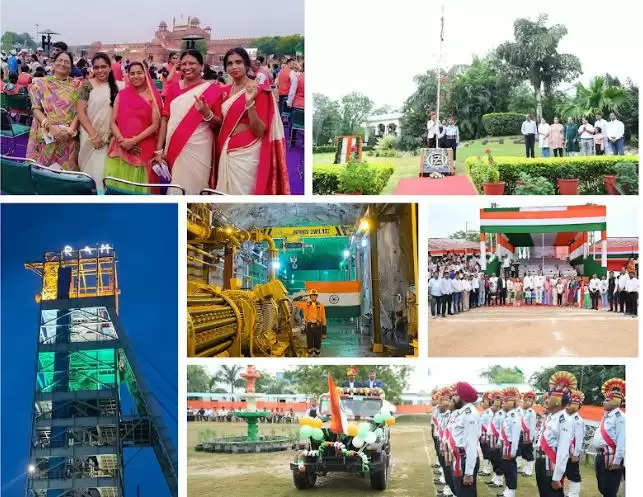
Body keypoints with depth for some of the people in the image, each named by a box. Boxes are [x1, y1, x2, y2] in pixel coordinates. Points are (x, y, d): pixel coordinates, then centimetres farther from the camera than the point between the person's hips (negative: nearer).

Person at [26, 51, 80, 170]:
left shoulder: (75, 86, 9)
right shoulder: (41, 83, 5)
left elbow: (78, 111, 2)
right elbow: (36, 109, -3)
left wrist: (71, 129, -14)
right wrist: (51, 127, -16)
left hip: (68, 138, 1)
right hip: (45, 137, -1)